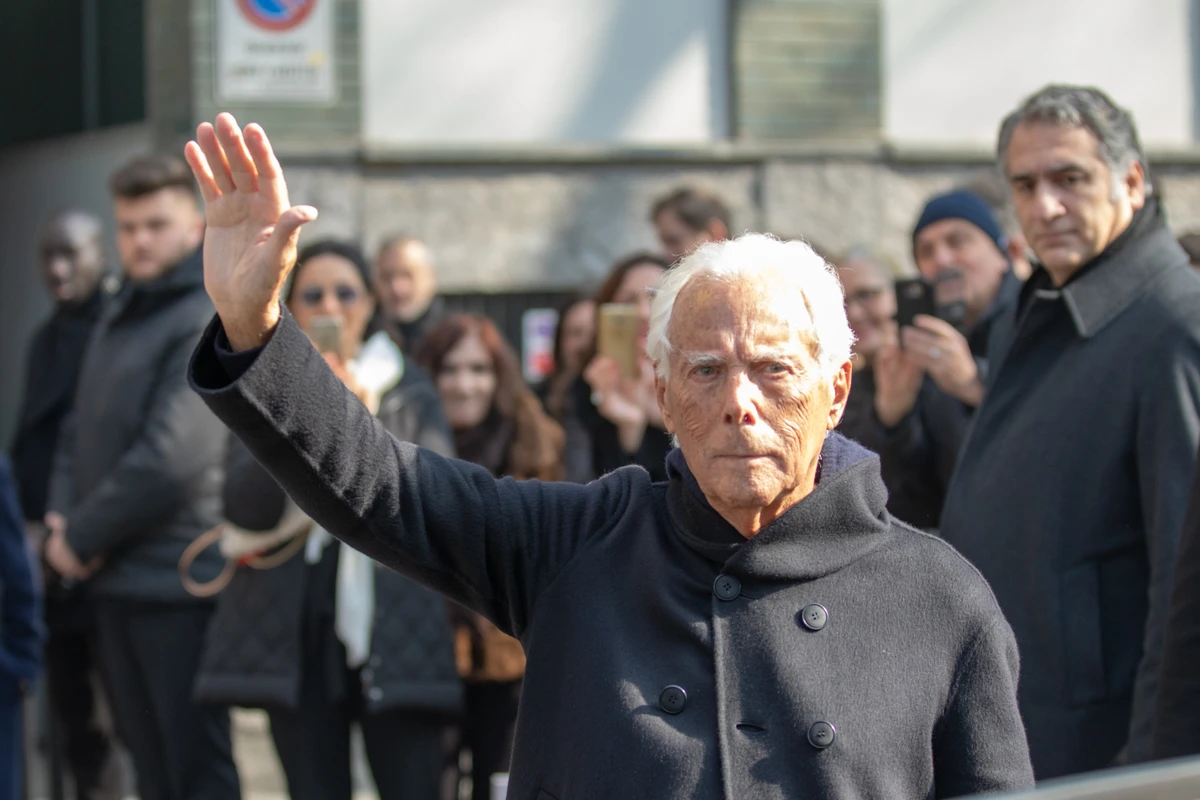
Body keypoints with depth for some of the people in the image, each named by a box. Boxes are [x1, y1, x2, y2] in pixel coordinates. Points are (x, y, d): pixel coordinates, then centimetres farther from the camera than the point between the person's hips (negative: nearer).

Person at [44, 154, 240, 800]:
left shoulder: (207, 319, -13)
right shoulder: (119, 317, 15)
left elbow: (170, 460, -20)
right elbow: (81, 428, 18)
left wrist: (82, 536, -11)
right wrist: (62, 516, -1)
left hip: (176, 582, -8)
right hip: (115, 580, 8)